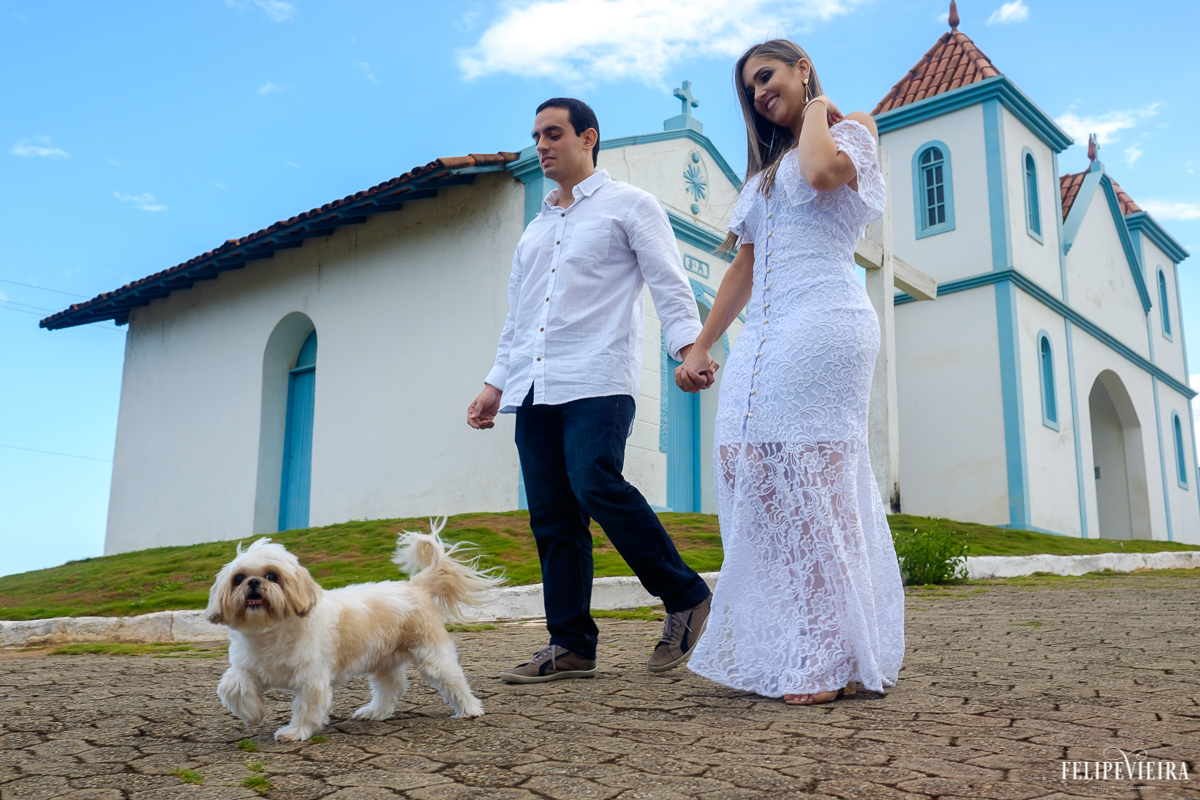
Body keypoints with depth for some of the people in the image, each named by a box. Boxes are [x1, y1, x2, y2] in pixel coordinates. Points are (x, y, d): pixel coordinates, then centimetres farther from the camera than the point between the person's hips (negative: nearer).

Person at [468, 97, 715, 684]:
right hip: (533, 387, 7)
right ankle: (571, 645, 6)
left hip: (596, 380, -6)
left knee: (595, 483, -24)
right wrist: (496, 384, 20)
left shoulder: (628, 205, 9)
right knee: (551, 514, 0)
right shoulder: (534, 229, 27)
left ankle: (686, 597, -8)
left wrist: (689, 347, -19)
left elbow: (669, 284, -2)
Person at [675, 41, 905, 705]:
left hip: (823, 323, -7)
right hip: (763, 336, 7)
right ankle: (785, 651, -1)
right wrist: (701, 347, 18)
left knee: (811, 480, -13)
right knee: (747, 466, -6)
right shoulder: (765, 169, 29)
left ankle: (831, 659, -7)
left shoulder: (850, 131, 10)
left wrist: (816, 111, 4)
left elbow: (822, 172, -16)